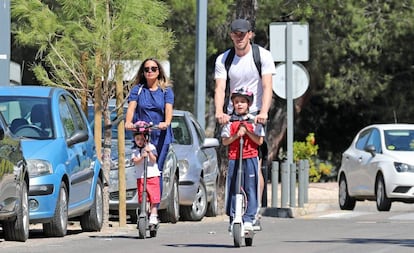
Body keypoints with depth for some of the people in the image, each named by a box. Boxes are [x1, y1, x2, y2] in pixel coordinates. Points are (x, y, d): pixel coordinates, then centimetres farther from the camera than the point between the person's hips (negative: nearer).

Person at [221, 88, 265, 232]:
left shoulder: (254, 121, 4)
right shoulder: (230, 122, 7)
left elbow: (259, 140, -2)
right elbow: (225, 141, 3)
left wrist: (247, 131, -12)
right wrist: (237, 135, -12)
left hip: (250, 159, -1)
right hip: (233, 159, 1)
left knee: (250, 189, -4)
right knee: (233, 189, 0)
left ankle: (249, 218, -2)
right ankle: (233, 218, 6)